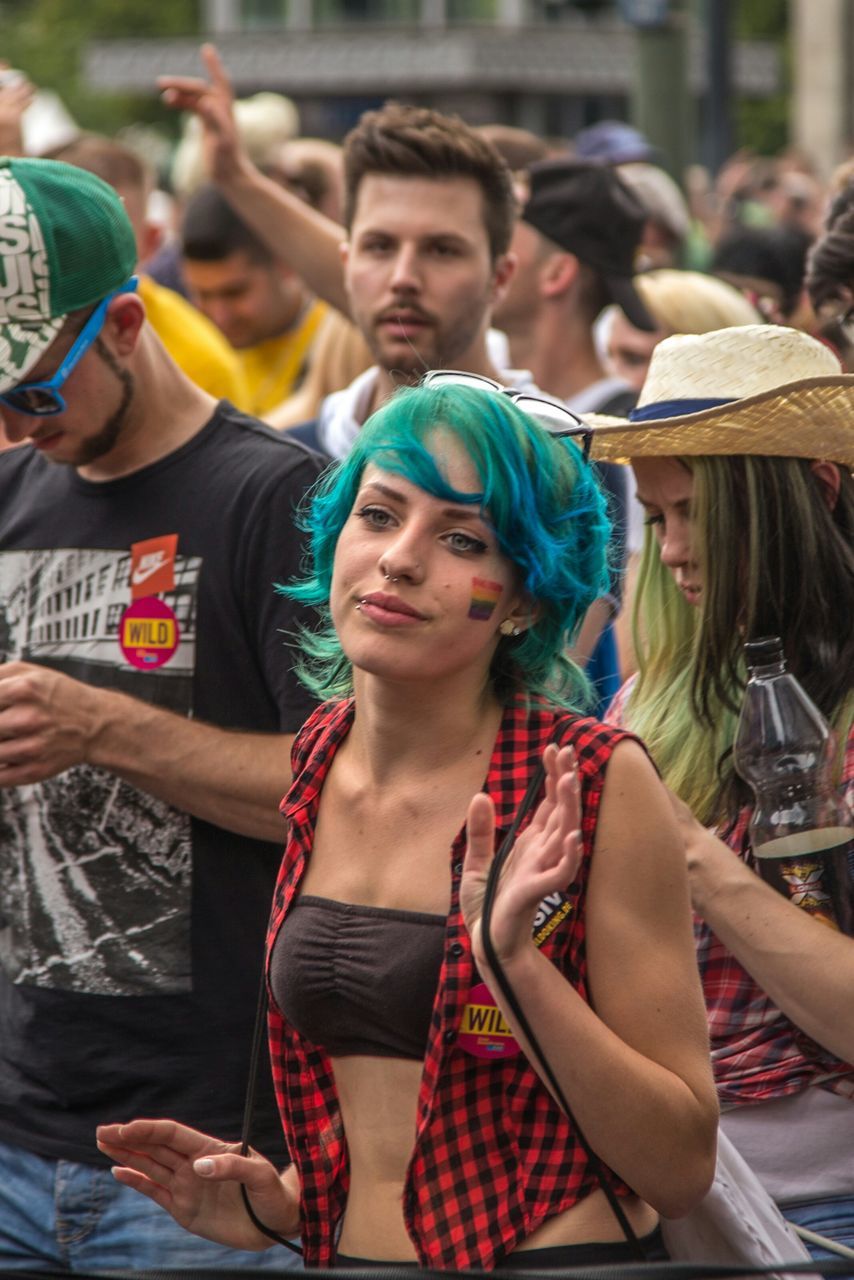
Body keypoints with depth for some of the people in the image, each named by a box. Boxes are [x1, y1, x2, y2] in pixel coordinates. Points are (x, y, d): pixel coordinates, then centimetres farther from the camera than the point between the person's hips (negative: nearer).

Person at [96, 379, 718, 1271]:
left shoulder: (595, 785, -9)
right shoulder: (314, 763, 7)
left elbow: (681, 1167, -11)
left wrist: (516, 962, -20)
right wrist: (278, 1202, 3)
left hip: (555, 1260, -5)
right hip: (345, 1261, 5)